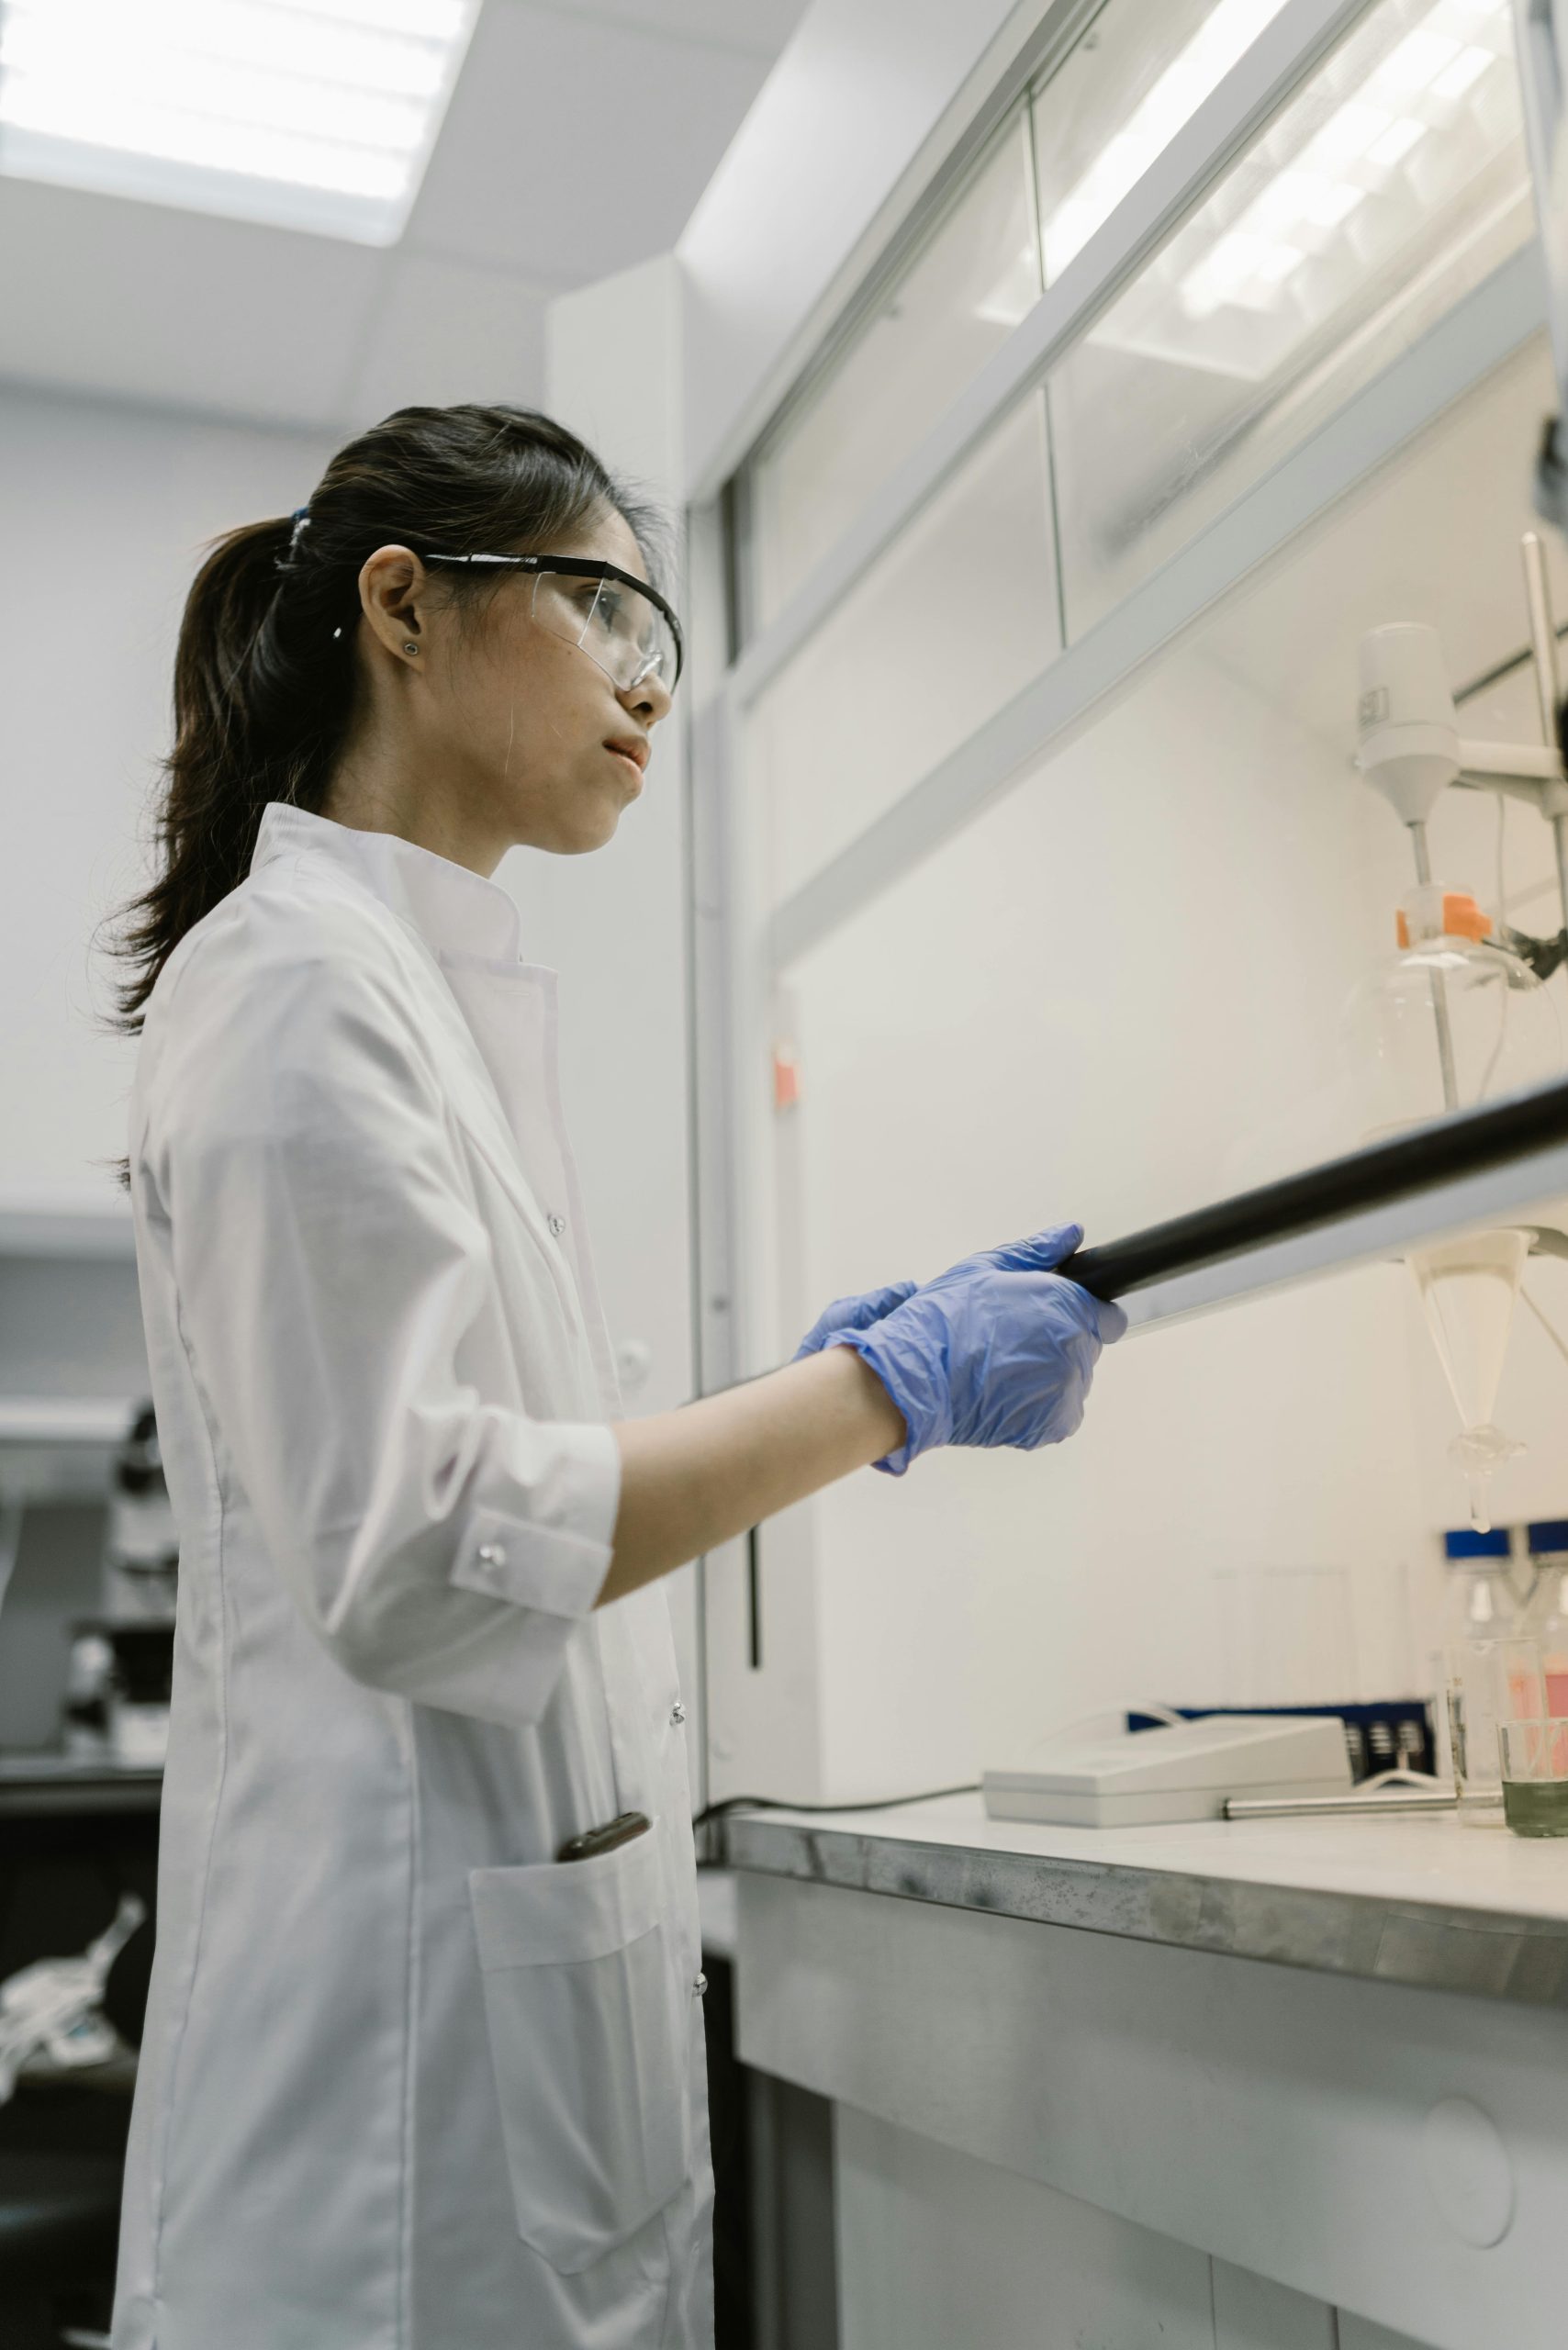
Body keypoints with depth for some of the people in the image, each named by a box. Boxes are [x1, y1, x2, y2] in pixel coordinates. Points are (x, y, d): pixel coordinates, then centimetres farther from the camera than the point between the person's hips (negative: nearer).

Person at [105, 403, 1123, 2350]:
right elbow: (410, 1554, -22)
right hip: (412, 1982, -9)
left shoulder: (436, 987, 15)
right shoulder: (298, 980, -14)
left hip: (533, 1946, 9)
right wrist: (883, 1388, -17)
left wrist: (826, 1383, 7)